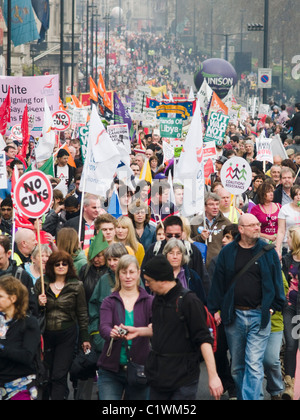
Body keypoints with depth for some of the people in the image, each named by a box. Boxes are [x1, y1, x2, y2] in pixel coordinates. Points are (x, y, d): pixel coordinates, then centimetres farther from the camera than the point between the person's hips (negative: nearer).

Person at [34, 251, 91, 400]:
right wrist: (39, 305, -12)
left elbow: (82, 314, 3)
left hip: (67, 334, -2)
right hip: (45, 334, 2)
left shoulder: (76, 286, -1)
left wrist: (85, 338, 3)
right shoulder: (41, 284, 3)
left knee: (59, 376, -6)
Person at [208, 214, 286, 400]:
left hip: (259, 316, -2)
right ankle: (242, 395, 23)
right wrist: (215, 309, 4)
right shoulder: (228, 252, 5)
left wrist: (274, 307, 3)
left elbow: (277, 280, 8)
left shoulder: (268, 252, 2)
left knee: (254, 365, -11)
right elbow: (218, 281, 7)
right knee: (237, 365, 11)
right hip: (233, 316, 2)